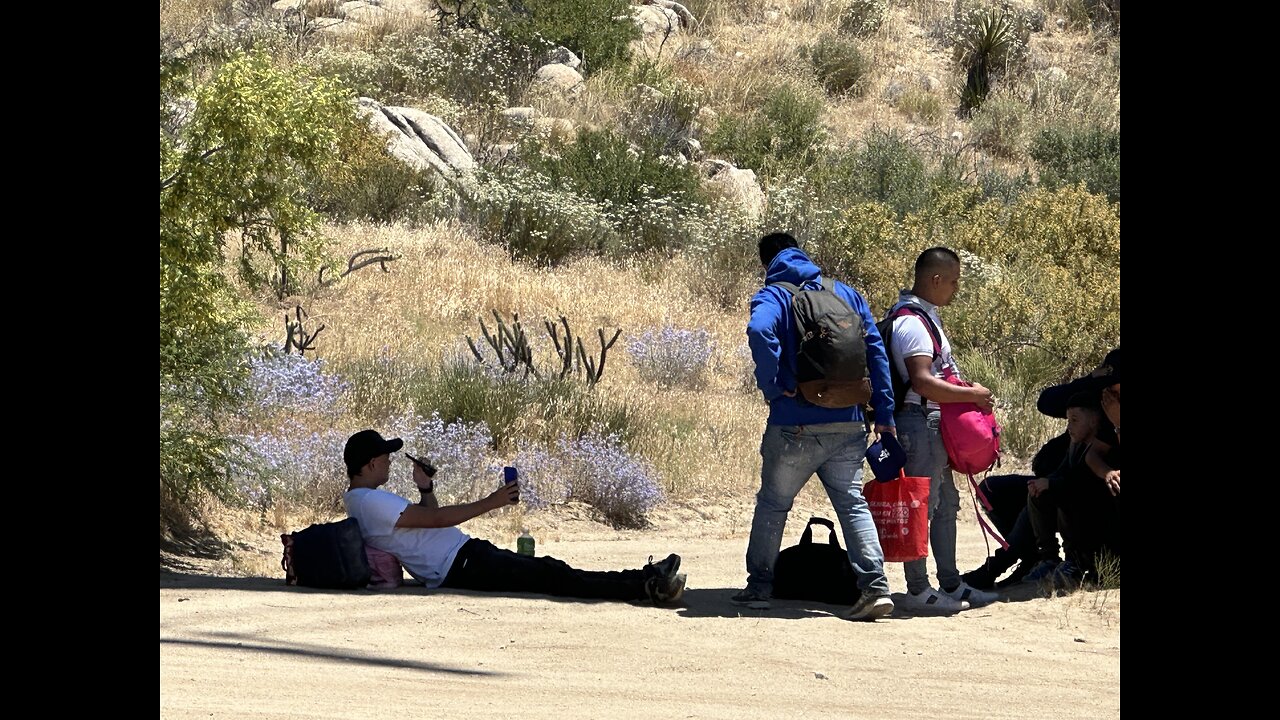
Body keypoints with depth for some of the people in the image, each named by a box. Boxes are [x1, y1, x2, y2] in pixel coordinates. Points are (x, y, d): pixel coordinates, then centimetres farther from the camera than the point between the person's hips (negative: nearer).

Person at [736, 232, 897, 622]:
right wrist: (884, 413, 6)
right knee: (853, 503, 3)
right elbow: (875, 350, 7)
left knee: (772, 503, 13)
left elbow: (759, 331, -25)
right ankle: (875, 586, -12)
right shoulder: (846, 294, 13)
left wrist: (773, 386, -14)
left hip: (795, 425, -3)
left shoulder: (772, 296, -1)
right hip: (847, 424, 3)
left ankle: (759, 586, 19)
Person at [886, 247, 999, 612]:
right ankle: (918, 590, -2)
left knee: (945, 503, 16)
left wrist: (966, 390, 13)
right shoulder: (912, 323, -18)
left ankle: (951, 584, 24)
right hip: (920, 422, -11)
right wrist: (972, 395, -18)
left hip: (935, 424, 11)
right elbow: (923, 382, -26)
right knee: (922, 505, -6)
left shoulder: (925, 316, 15)